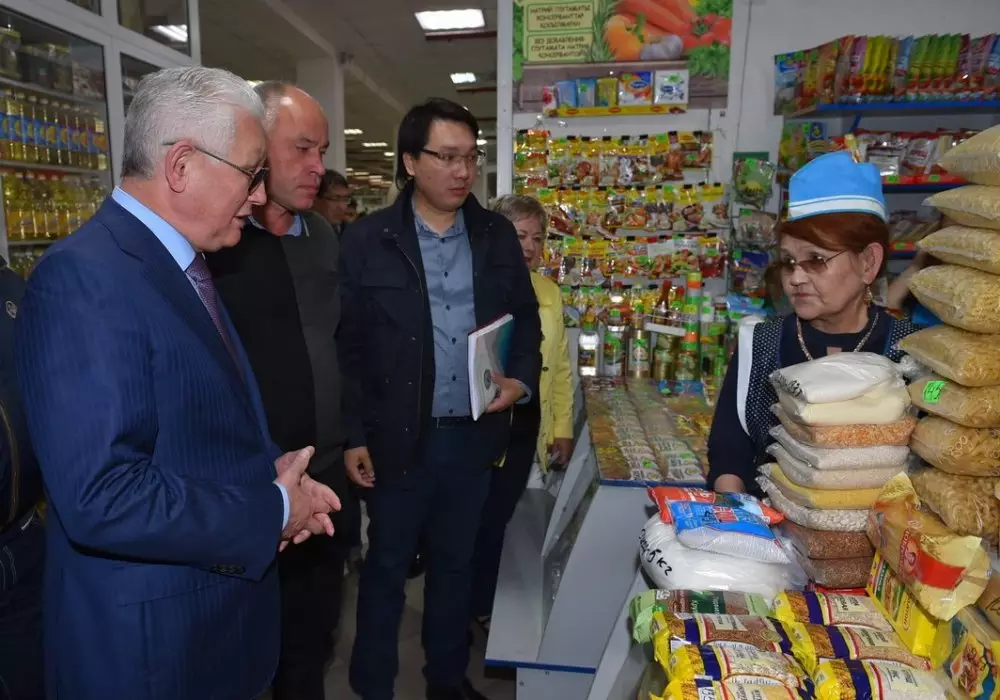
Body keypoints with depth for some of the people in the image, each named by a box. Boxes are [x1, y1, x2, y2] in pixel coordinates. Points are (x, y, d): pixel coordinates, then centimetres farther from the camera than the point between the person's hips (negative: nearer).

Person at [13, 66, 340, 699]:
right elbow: (101, 497, -30)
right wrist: (272, 511, -19)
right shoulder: (83, 277, -23)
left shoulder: (186, 264, 6)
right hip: (153, 640, -8)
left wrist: (275, 473, -3)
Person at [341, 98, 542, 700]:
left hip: (474, 435, 4)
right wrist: (353, 435, -8)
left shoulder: (498, 235, 4)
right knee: (387, 567, 13)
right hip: (400, 437, -3)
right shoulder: (367, 241, -7)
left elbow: (526, 320, 10)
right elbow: (348, 346, -6)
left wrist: (522, 379, -7)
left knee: (456, 562, 20)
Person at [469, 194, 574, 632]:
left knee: (496, 520, 16)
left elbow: (560, 367, 12)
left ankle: (482, 606, 36)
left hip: (525, 430, 5)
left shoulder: (550, 293, 8)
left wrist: (562, 428, 9)